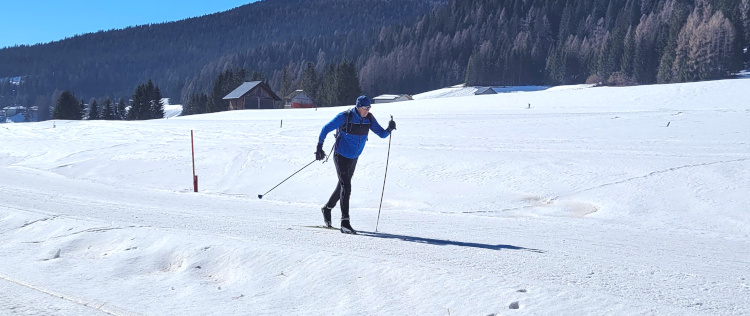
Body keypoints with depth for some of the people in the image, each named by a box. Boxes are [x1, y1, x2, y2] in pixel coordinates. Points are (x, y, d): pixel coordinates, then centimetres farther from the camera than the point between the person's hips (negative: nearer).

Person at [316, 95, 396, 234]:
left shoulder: (369, 119, -6)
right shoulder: (345, 117, -20)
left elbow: (382, 134, -4)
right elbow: (326, 129, -12)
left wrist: (389, 129, -25)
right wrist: (319, 147, -16)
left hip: (354, 158, 6)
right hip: (341, 156, -6)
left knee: (343, 186, 19)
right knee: (346, 187, -16)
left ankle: (327, 208, 43)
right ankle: (345, 222, -16)